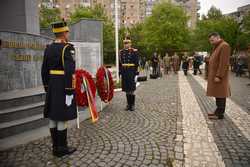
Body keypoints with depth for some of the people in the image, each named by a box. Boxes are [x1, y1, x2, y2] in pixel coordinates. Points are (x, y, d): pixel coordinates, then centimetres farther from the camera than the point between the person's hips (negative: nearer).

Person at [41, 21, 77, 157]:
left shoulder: (48, 48, 10)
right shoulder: (68, 48, -13)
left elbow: (44, 70, 12)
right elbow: (69, 71, -21)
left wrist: (47, 87, 19)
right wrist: (70, 91, -19)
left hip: (52, 86, 8)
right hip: (64, 86, -8)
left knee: (53, 117, 11)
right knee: (62, 118, 0)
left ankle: (55, 146, 24)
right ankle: (62, 148, 12)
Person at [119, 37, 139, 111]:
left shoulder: (134, 51, -3)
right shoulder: (121, 52, 10)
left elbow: (136, 63, -5)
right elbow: (120, 63, 13)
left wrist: (136, 74, -10)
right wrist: (120, 72, 9)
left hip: (131, 73, -4)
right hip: (124, 74, 4)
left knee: (131, 90, -1)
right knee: (126, 90, 9)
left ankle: (132, 104, 12)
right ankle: (128, 104, 21)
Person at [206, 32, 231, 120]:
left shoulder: (224, 46, -13)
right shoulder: (216, 47, 17)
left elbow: (224, 63, -20)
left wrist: (219, 76, -22)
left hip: (219, 76, -9)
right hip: (214, 75, 10)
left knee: (220, 95, -3)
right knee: (217, 94, 14)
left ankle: (220, 114, 5)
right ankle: (218, 111, 23)